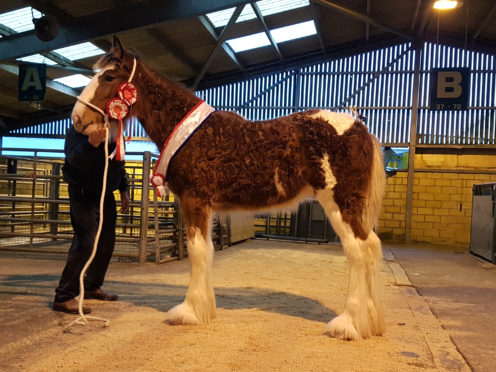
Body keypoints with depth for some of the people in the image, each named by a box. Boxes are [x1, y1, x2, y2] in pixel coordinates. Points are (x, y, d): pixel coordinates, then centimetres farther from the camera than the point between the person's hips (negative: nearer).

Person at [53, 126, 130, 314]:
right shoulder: (78, 129, -14)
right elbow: (76, 160, -29)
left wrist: (124, 189, 18)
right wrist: (91, 143, -47)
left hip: (106, 194, 8)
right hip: (84, 194, -8)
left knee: (107, 241, 13)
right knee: (85, 242, -15)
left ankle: (92, 286, 29)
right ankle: (64, 297, -7)